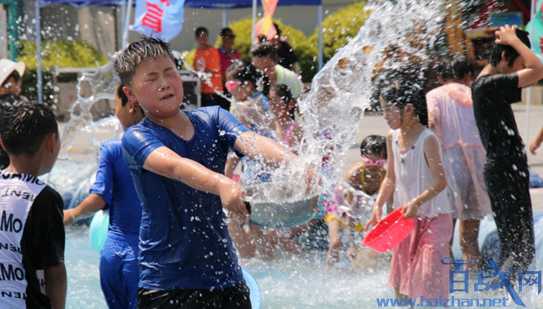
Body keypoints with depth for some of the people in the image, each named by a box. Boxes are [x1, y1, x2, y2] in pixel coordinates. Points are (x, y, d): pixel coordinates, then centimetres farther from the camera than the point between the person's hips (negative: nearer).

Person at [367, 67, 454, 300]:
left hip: (433, 217, -7)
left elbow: (441, 181, -21)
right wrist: (378, 206, 1)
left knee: (429, 281, -10)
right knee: (400, 283, 16)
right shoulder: (392, 138, 2)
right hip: (405, 218, 7)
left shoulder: (427, 140, -19)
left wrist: (416, 202, -30)